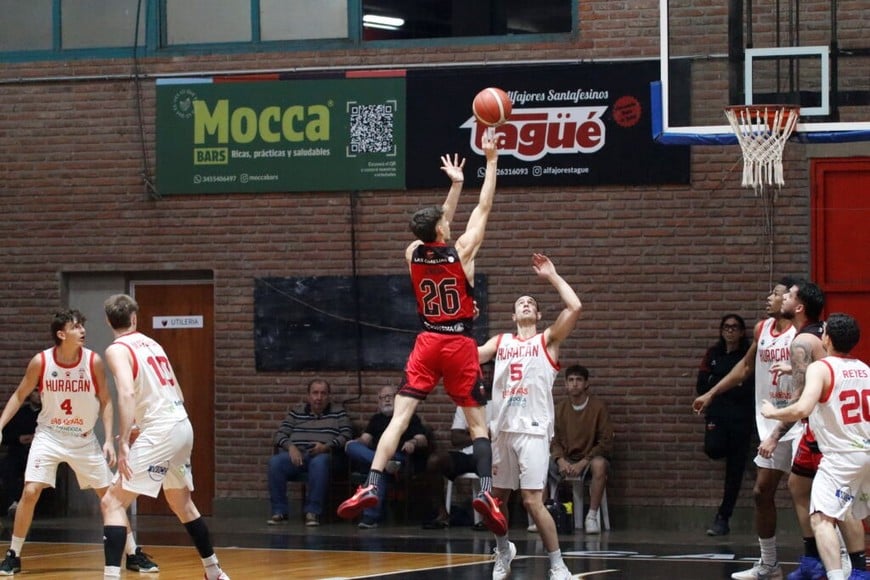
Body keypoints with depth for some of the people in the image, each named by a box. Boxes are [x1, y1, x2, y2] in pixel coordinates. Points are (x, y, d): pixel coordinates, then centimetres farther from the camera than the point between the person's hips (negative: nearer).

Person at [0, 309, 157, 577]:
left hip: (84, 439, 1)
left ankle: (133, 554, 14)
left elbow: (105, 402, -3)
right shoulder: (40, 362, -14)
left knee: (111, 495, 2)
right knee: (30, 492, -15)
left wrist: (109, 440, -10)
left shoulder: (94, 361, -13)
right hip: (49, 436, -1)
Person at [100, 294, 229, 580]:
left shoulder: (117, 350, -6)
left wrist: (123, 443, -25)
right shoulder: (151, 344, 17)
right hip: (182, 426, 8)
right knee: (181, 503, 26)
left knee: (112, 503, -8)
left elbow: (127, 393, -22)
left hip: (159, 432, -8)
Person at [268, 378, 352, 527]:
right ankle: (279, 511, -25)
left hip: (321, 455, -2)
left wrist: (327, 446, -13)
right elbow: (280, 434, 15)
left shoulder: (338, 412, 18)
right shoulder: (296, 411, 24)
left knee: (319, 462, -41)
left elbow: (346, 436, 5)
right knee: (275, 462, -31)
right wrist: (290, 447, -7)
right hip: (296, 454, 2)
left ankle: (313, 512, -34)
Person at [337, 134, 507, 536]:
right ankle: (486, 490, -12)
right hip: (460, 345, -2)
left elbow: (437, 226, 21)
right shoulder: (460, 252, -9)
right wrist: (491, 161, 6)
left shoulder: (414, 254, 1)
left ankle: (371, 487, -17)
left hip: (427, 343, 2)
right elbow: (484, 208, -1)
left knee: (400, 416, -5)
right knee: (477, 420, 4)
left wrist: (455, 184, 29)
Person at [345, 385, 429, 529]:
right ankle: (386, 463, -46)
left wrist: (413, 442, -17)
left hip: (400, 456, -4)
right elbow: (366, 439, 16)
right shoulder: (376, 419, 32)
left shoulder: (410, 417, 21)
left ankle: (370, 517, -47)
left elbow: (423, 440, 7)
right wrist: (355, 442, -8)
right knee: (351, 446, -26)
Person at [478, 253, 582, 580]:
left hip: (533, 429, -5)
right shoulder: (500, 342, 18)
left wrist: (552, 276, 0)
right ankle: (503, 551, 36)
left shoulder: (547, 340, 6)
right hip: (502, 427, 5)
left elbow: (574, 307, -7)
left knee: (532, 501, -13)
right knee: (496, 497, 11)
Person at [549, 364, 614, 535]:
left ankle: (592, 516, -31)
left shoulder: (598, 406, -6)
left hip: (591, 458, -4)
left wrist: (583, 463, -19)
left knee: (599, 464, -39)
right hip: (566, 459, 4)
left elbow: (606, 442, -9)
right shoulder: (561, 408, 7)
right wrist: (561, 460, -13)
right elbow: (555, 441, 9)